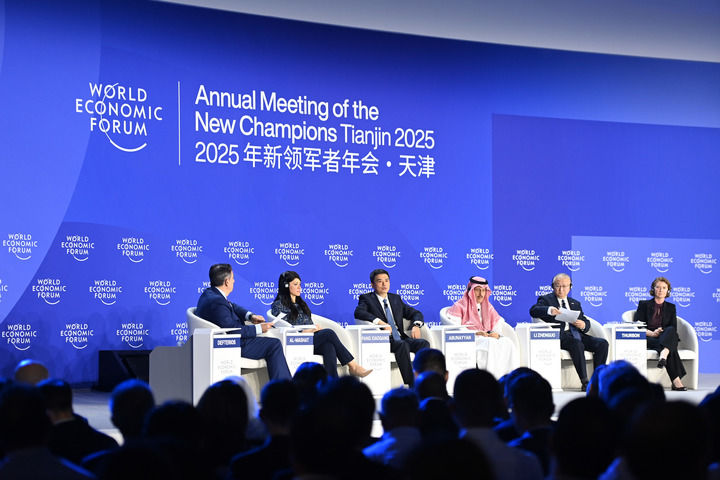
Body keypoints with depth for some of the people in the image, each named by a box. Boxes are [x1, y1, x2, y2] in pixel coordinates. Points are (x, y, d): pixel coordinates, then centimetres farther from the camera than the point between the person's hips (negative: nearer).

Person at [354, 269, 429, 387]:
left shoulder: (396, 298, 24)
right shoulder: (367, 298, 7)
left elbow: (415, 313, 23)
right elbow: (358, 312, -14)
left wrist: (416, 326, -1)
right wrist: (380, 322, -26)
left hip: (401, 338, 5)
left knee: (423, 343, -22)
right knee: (402, 345, -35)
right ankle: (412, 385, -36)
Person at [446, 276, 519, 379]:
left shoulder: (488, 307, 25)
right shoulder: (461, 306, 7)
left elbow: (499, 323, 17)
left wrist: (496, 333, -8)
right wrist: (474, 333, -17)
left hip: (488, 338, 5)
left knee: (507, 343, -25)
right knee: (490, 344, -36)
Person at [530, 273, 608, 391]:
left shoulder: (575, 303, 29)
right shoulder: (546, 299, 13)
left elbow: (586, 322, 21)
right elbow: (533, 311, -8)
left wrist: (583, 325, -5)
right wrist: (549, 310, -28)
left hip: (576, 334, 6)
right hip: (559, 336, -5)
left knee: (602, 343, -18)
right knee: (576, 344, -36)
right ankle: (584, 382, -37)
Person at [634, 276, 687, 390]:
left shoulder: (671, 307, 23)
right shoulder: (644, 304, 16)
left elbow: (674, 328, 9)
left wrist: (663, 332, -15)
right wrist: (652, 333, -16)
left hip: (668, 339, 2)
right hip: (648, 340, -2)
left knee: (670, 330, -38)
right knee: (671, 350, -37)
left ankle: (663, 356, -65)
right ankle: (676, 381, -54)